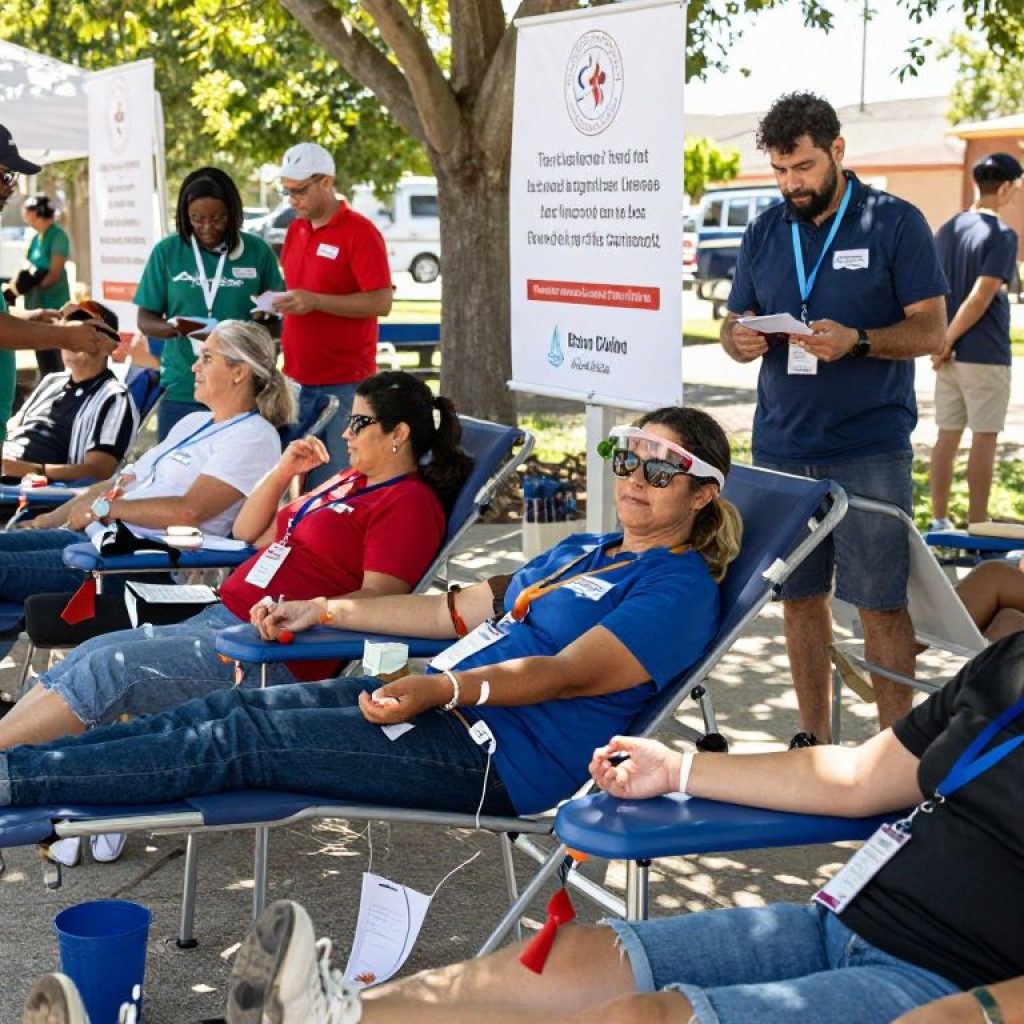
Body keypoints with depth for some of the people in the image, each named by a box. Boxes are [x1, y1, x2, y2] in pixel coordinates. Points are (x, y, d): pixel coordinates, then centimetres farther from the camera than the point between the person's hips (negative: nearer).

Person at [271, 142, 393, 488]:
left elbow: (381, 302, -16)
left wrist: (315, 301, -22)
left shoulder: (360, 232, -10)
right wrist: (278, 304, 5)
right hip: (297, 379, 7)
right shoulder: (296, 229, 13)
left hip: (343, 382, -7)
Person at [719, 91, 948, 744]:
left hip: (870, 450, -4)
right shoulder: (764, 233, 12)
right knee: (800, 597, 10)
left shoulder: (896, 223, -2)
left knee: (881, 604, -3)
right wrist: (740, 339, -8)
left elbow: (931, 330, -5)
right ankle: (814, 739, 23)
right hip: (781, 449, 5)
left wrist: (857, 341, -22)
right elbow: (735, 324, 16)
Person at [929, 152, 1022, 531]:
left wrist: (941, 342, 6)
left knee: (947, 435, 12)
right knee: (984, 438, 0)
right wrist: (948, 341, -13)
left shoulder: (947, 230, 10)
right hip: (984, 354, -7)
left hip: (949, 354, 7)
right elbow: (980, 298, -20)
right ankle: (977, 529, 3)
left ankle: (939, 521, 16)